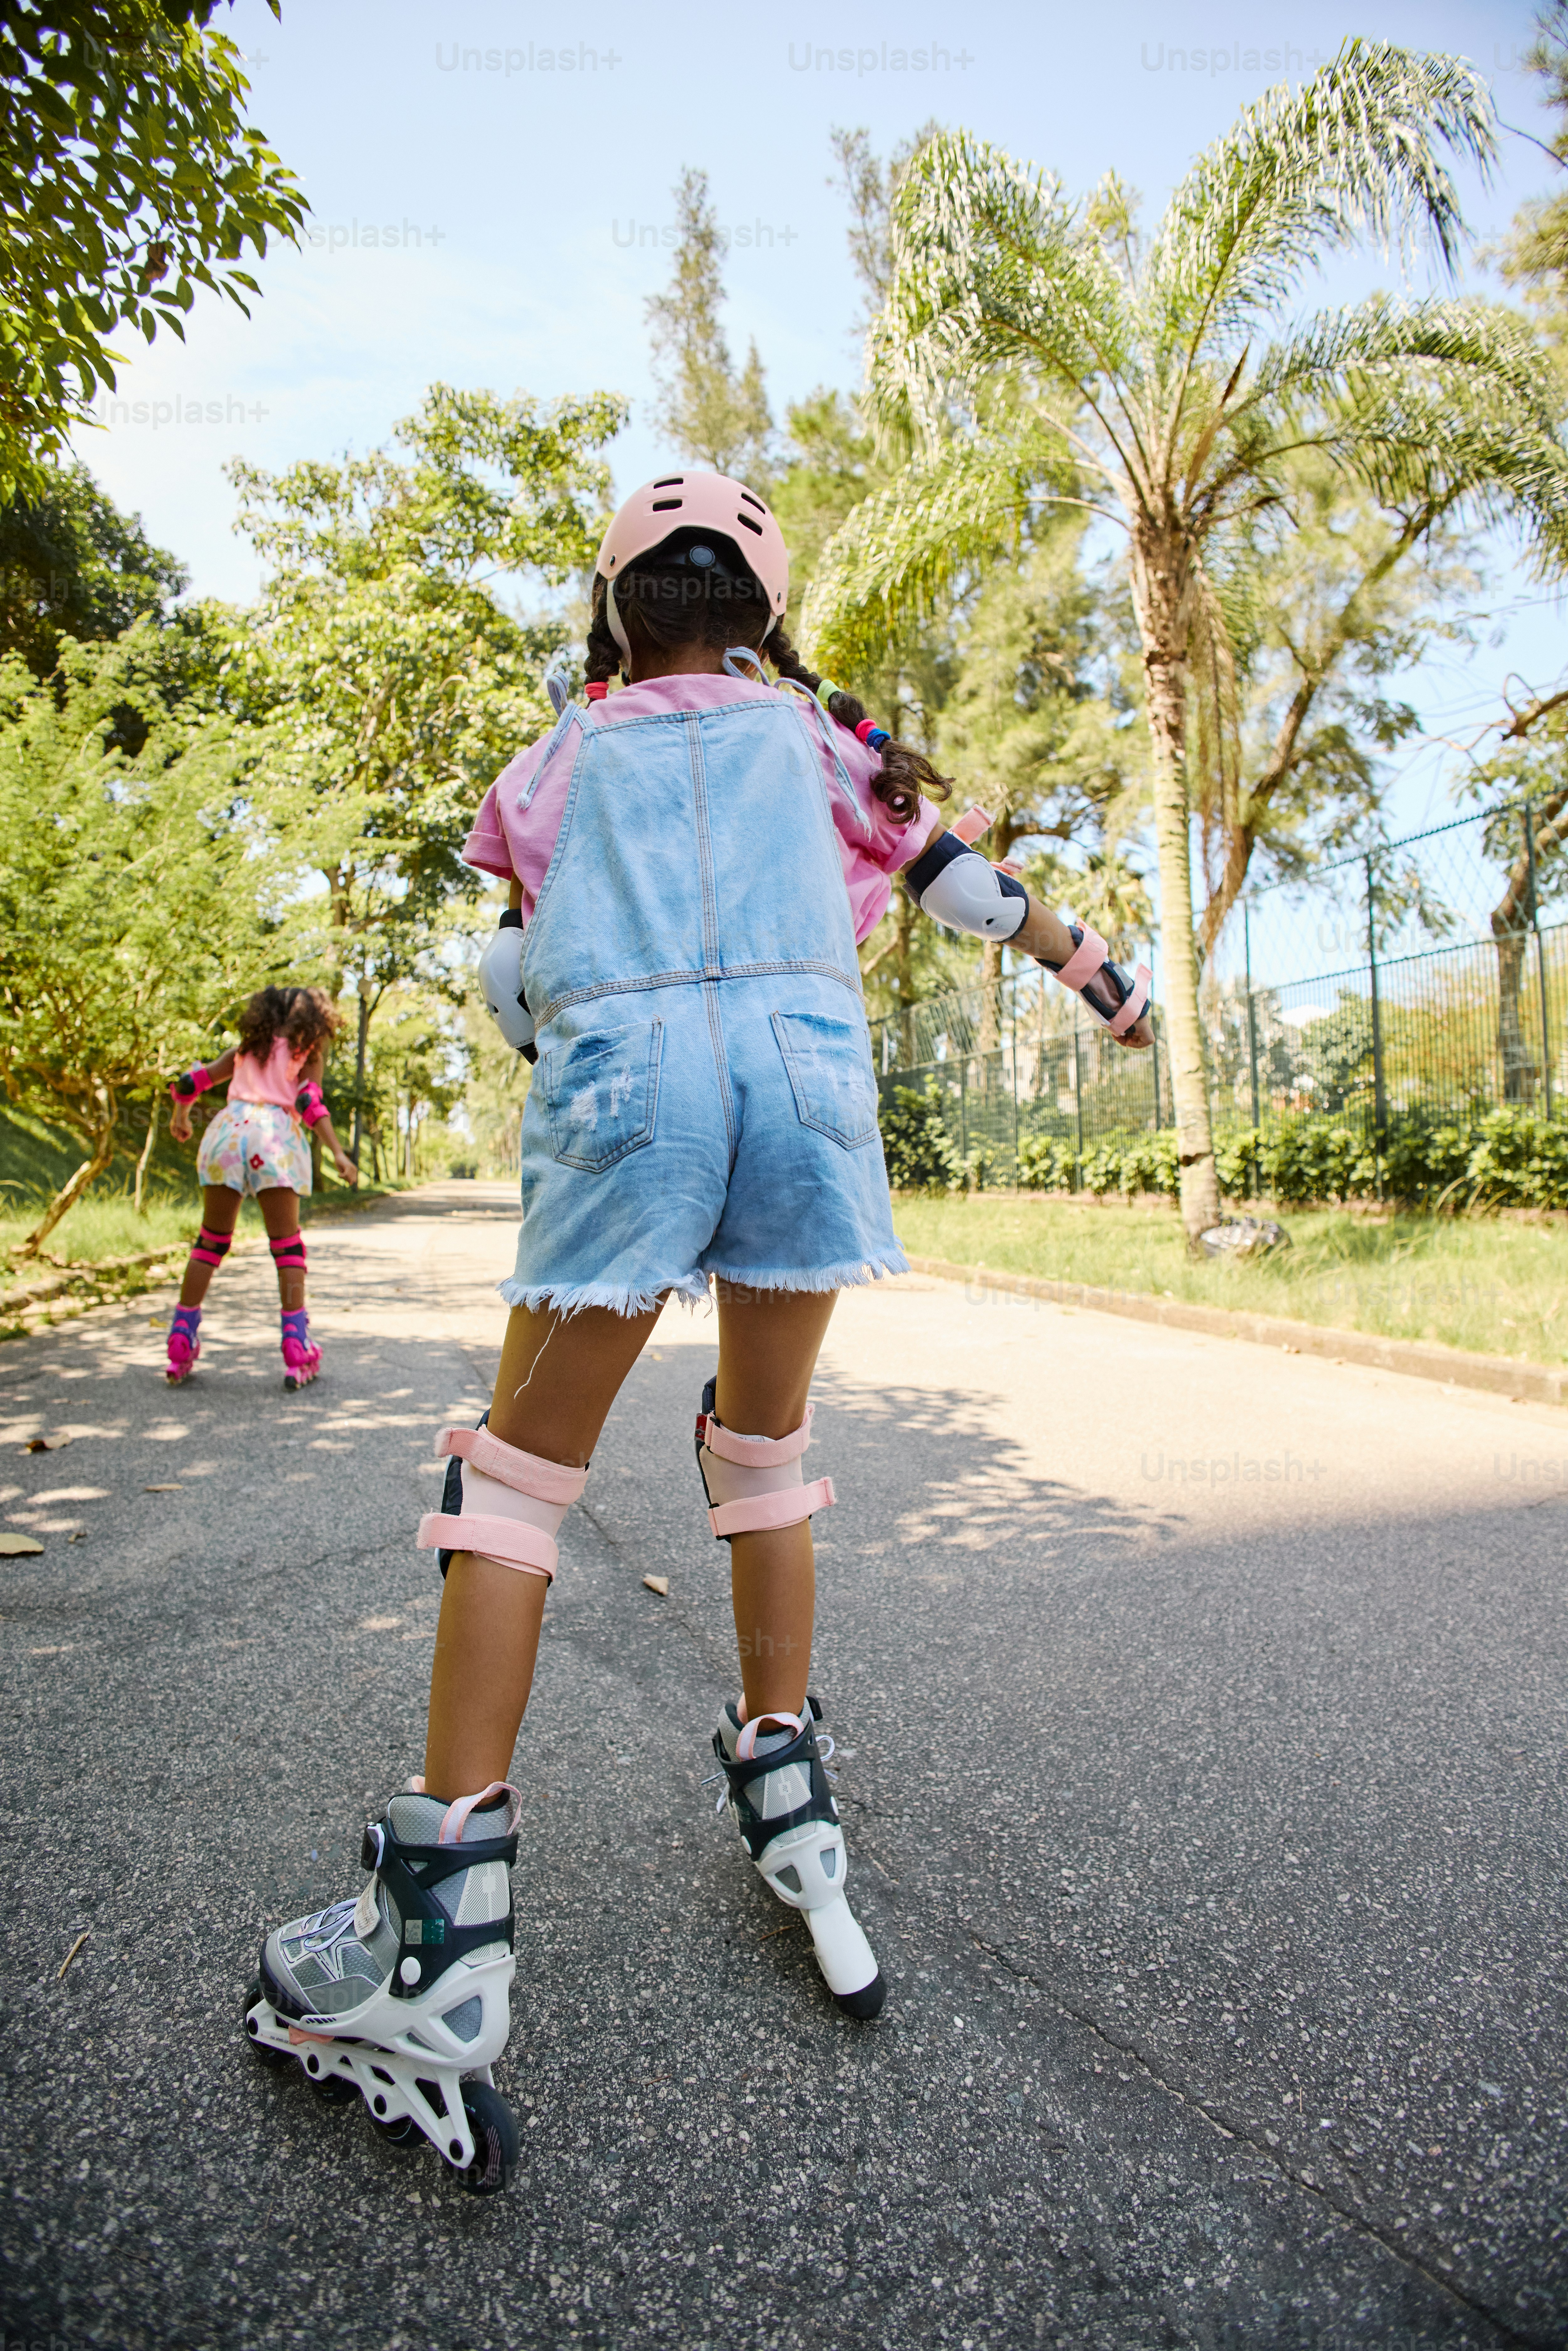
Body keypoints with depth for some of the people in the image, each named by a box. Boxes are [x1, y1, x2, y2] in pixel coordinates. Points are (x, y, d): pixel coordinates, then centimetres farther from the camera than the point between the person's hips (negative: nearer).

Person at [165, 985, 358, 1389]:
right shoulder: (308, 1049, 13)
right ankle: (297, 1350, -5)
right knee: (287, 1245, 1)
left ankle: (181, 1346, 9)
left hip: (228, 1126, 4)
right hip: (275, 1133, -4)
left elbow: (192, 1081, 23)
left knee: (211, 1241, 11)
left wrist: (181, 1114, 42)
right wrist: (338, 1152, -11)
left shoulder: (248, 1045, 25)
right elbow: (310, 1102, -4)